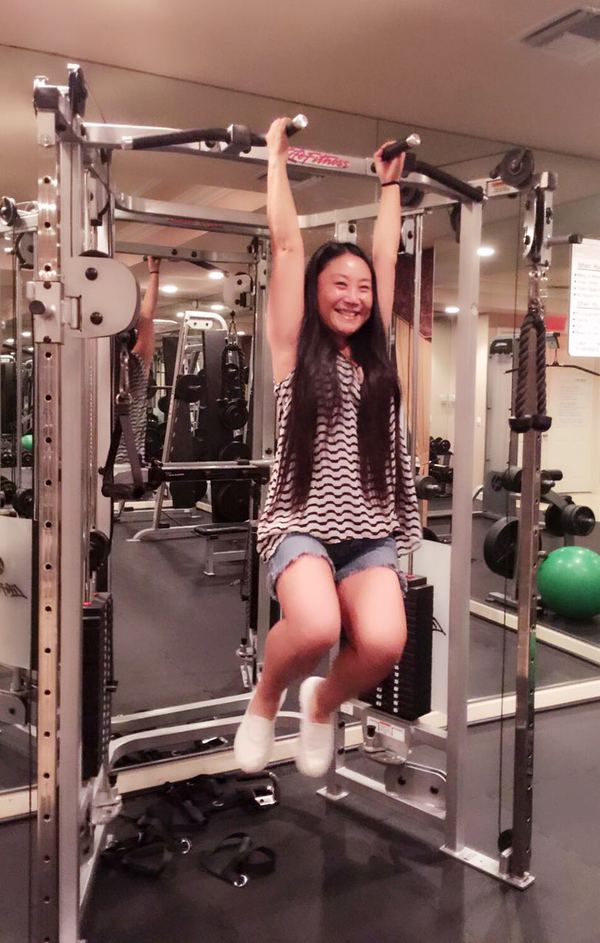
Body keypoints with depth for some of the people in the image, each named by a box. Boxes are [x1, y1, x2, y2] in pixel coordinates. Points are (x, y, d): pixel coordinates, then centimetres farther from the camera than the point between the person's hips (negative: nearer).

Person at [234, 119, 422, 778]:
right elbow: (286, 242, 2)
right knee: (315, 627, -32)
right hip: (302, 523, -4)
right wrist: (277, 154, 10)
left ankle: (322, 704, 15)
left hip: (372, 530, 4)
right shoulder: (294, 348, 3)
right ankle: (264, 699, 6)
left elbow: (387, 254, 20)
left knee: (383, 643, -22)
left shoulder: (375, 354, 13)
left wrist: (390, 182, 29)